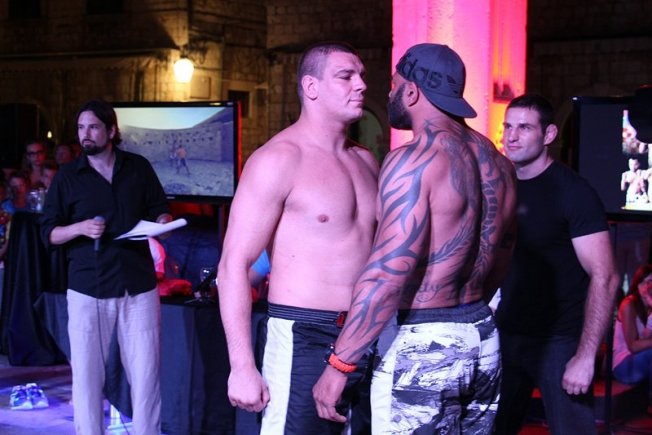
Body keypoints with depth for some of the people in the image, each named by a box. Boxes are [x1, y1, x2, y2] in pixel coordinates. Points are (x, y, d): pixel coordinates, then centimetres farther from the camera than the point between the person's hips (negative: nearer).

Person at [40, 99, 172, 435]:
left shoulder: (139, 168, 8)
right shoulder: (67, 176, 6)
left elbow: (161, 210, 15)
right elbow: (49, 233, 5)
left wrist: (161, 223, -8)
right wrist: (80, 228, -14)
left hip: (138, 284, 1)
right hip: (87, 287, 0)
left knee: (146, 370, 1)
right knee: (86, 372, 0)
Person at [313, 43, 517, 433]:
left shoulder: (414, 160, -16)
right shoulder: (497, 162, 9)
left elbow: (389, 273, -23)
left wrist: (339, 364, -19)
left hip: (422, 347, -8)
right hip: (484, 340, 8)